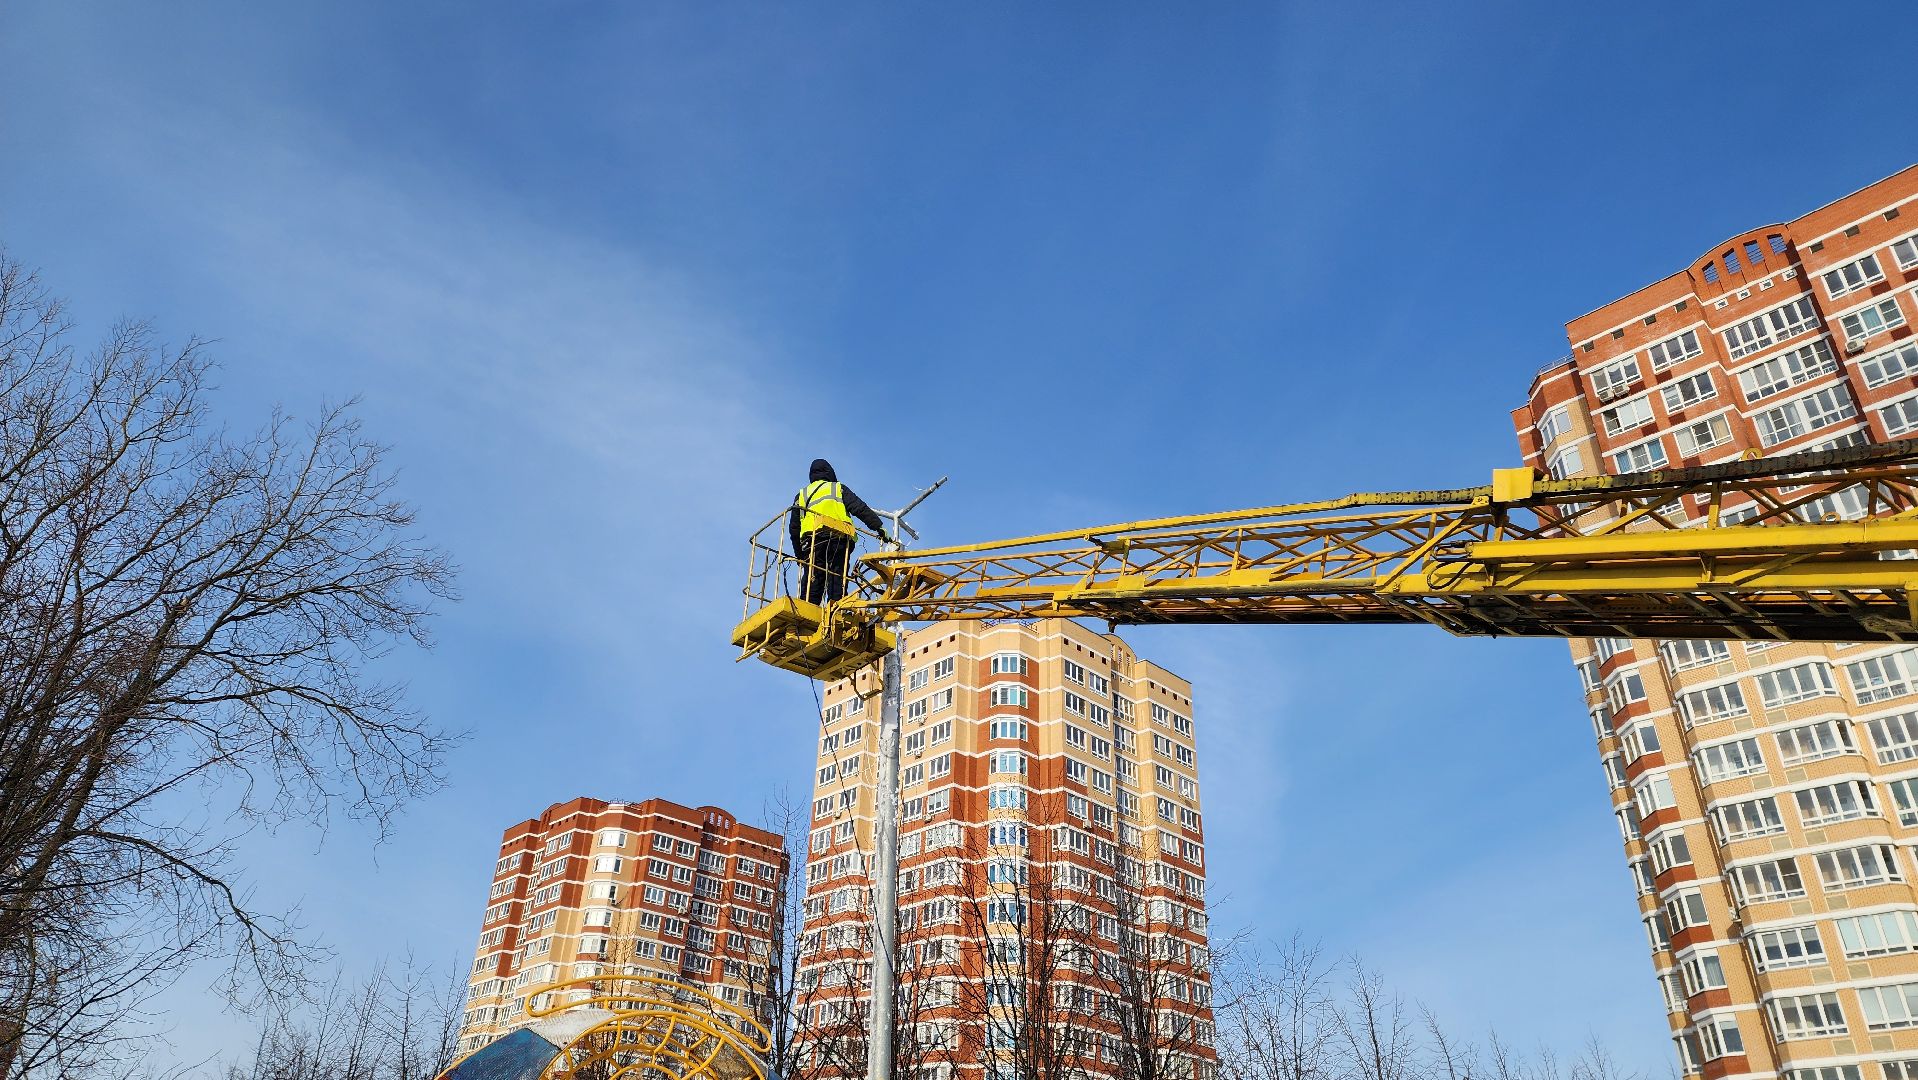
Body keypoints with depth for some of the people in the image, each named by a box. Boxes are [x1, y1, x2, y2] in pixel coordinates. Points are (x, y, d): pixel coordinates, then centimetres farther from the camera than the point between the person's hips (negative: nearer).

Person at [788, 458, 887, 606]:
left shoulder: (802, 495, 27)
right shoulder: (838, 489, 21)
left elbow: (793, 527, 24)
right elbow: (861, 509, 9)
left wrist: (799, 554, 28)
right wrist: (879, 527, 8)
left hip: (811, 541, 2)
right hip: (838, 539, -2)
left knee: (813, 582, -4)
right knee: (837, 580, -7)